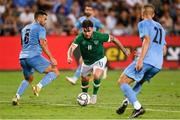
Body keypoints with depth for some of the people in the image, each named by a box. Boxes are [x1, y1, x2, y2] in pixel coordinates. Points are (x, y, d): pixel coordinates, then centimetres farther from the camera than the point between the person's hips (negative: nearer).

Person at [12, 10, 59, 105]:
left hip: (22, 57, 8)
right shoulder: (40, 28, -1)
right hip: (34, 56, -8)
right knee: (55, 72, -5)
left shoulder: (25, 29, 23)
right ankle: (39, 86, -23)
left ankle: (17, 97, 11)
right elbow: (43, 44, -11)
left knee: (28, 79, 28)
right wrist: (51, 58, -12)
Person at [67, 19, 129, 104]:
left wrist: (124, 50, -4)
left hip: (99, 60, -3)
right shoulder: (80, 38, -25)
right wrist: (69, 57, -58)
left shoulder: (99, 36, -26)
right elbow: (72, 47, -36)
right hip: (86, 62, 3)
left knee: (96, 76, -28)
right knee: (84, 80, 17)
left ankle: (94, 95, -2)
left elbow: (113, 39, -11)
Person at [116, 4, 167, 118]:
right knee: (140, 82, 30)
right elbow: (164, 50, 27)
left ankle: (138, 107, -18)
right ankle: (126, 102, 10)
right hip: (158, 64, 8)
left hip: (147, 60, -8)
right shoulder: (160, 27, 27)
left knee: (122, 81, -4)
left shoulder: (143, 23, 6)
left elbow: (147, 40, -11)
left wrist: (140, 59, -18)